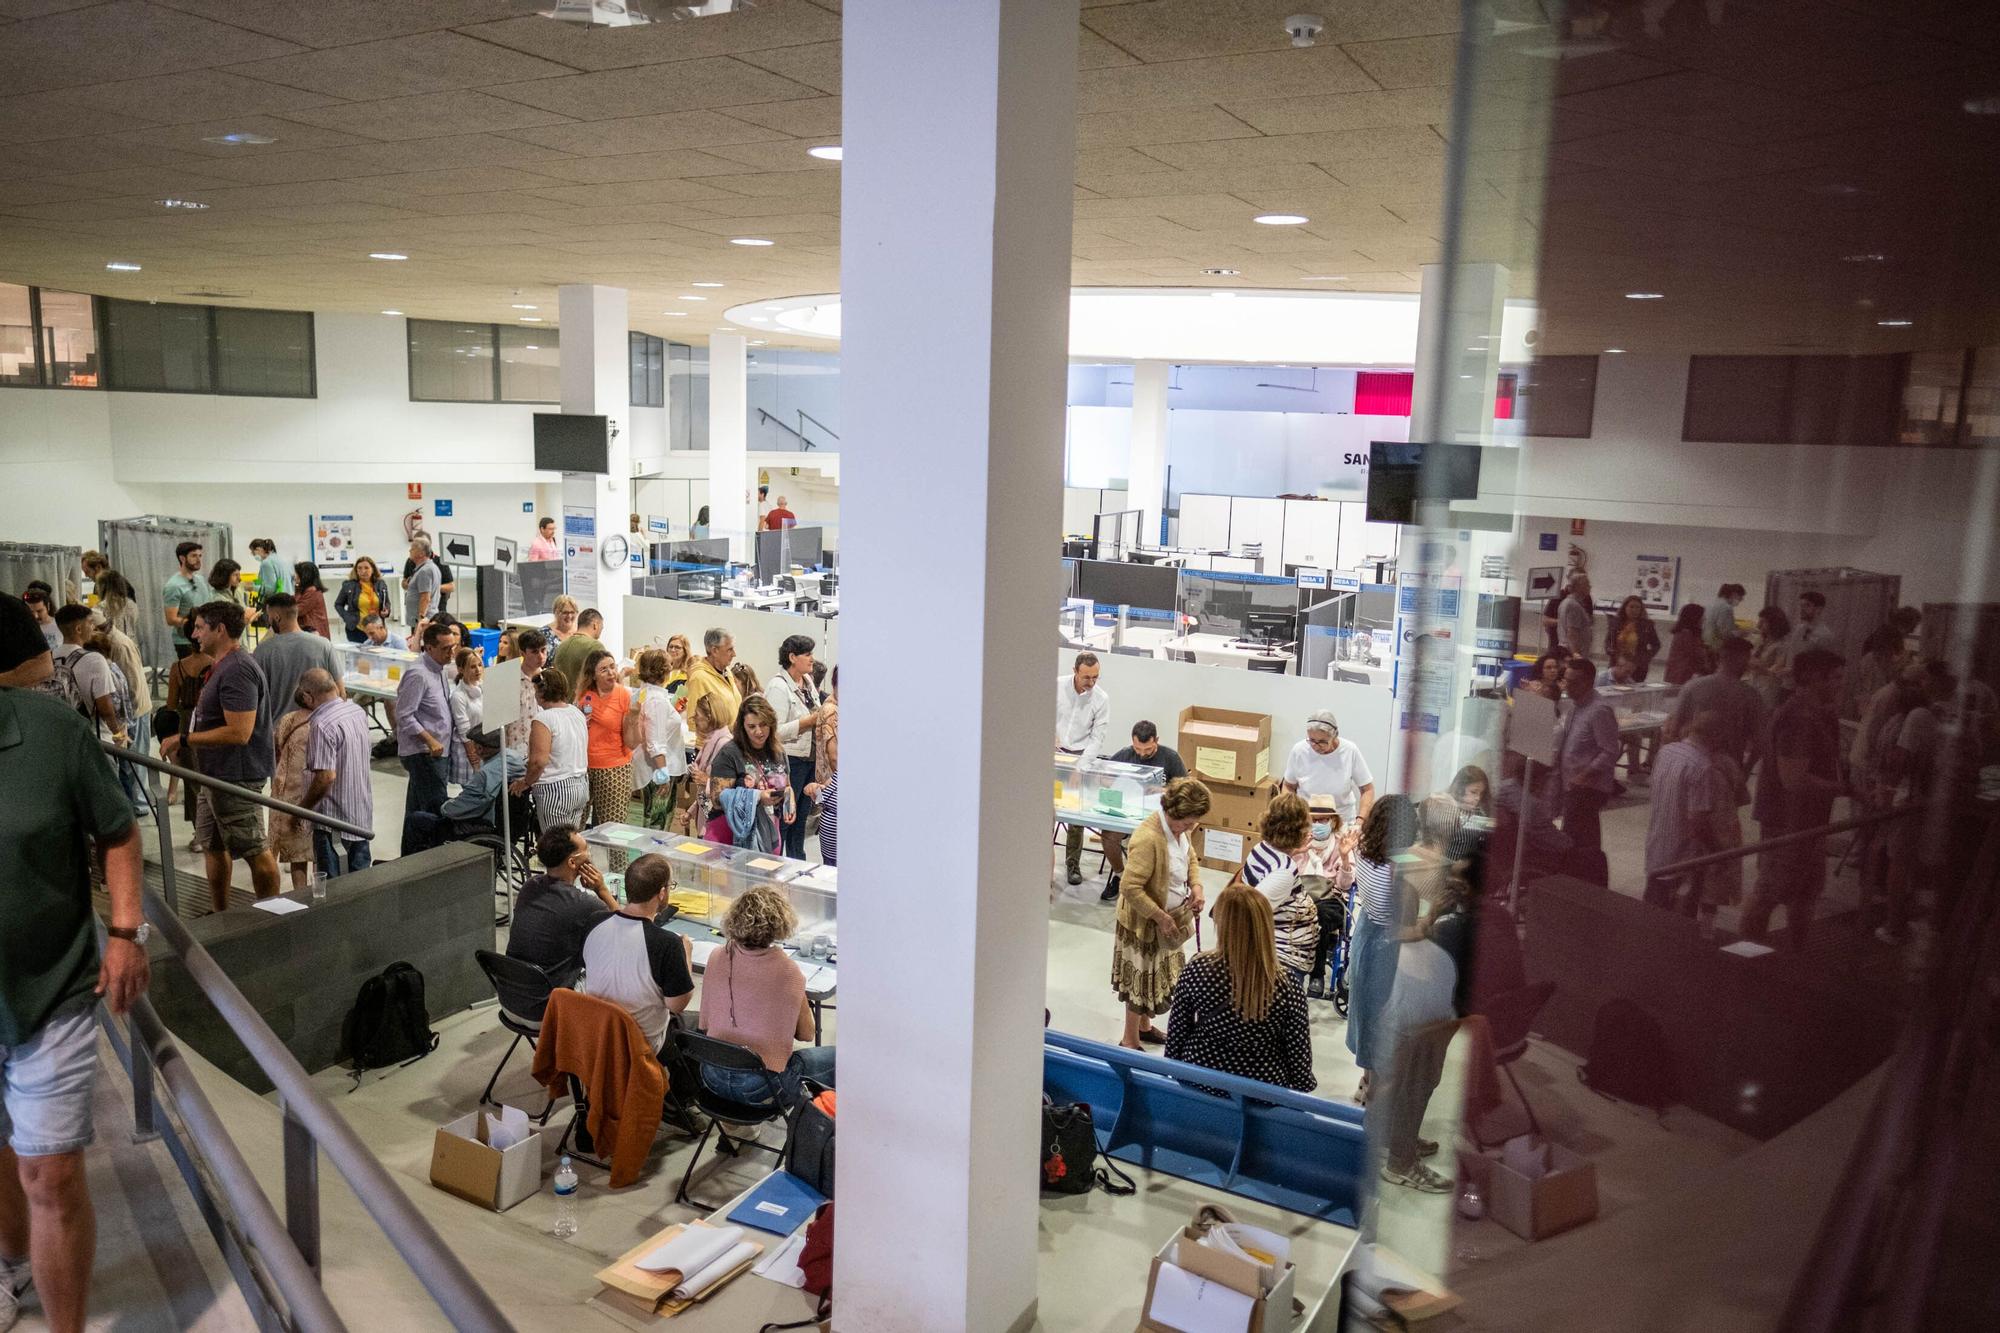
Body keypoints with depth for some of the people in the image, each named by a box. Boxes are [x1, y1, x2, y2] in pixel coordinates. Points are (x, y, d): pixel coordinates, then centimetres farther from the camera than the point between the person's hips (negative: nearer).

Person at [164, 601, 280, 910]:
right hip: (217, 775, 12)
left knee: (255, 850, -1)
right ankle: (221, 916, 31)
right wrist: (184, 741, 16)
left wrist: (184, 739, -22)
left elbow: (238, 732, -28)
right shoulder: (222, 667, 14)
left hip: (236, 777, -12)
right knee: (212, 845, 19)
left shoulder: (237, 670, -21)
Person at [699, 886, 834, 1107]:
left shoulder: (717, 958, -6)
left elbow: (704, 1025, 5)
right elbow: (806, 1034, -1)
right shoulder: (788, 971, -15)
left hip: (714, 1078, 5)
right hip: (761, 1087, -5)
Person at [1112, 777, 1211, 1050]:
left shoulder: (1180, 827, -6)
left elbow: (1191, 857, 14)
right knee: (1142, 981, 7)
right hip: (1145, 922, -8)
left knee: (1159, 976, 24)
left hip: (1170, 917, 8)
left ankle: (1144, 1026, 44)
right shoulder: (1148, 838, -33)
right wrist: (1160, 917, -24)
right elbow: (1130, 888, -30)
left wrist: (1196, 885, -4)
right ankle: (1130, 1042, 24)